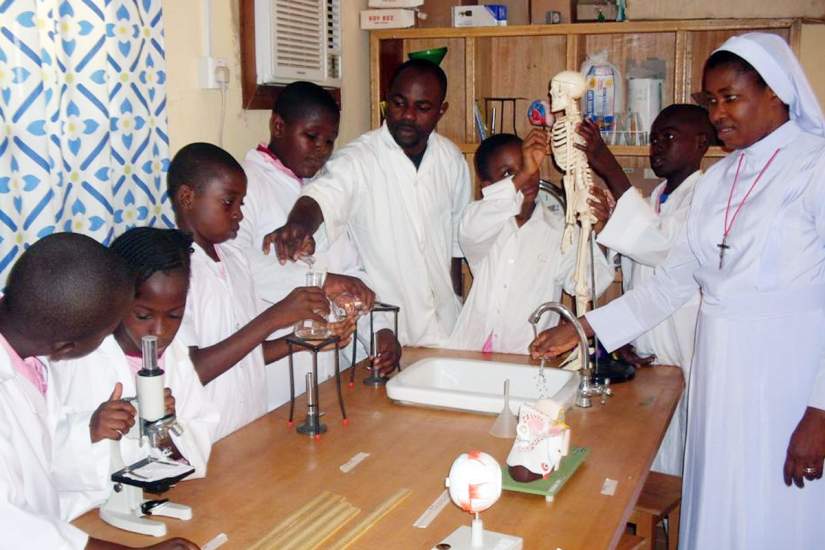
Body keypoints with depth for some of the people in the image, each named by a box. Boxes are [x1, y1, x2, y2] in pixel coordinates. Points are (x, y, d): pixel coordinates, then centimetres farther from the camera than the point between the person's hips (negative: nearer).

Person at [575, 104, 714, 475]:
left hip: (683, 361, -7)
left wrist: (608, 167, -26)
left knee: (675, 467, -2)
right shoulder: (651, 200, 17)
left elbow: (662, 245, -26)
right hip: (645, 358, 7)